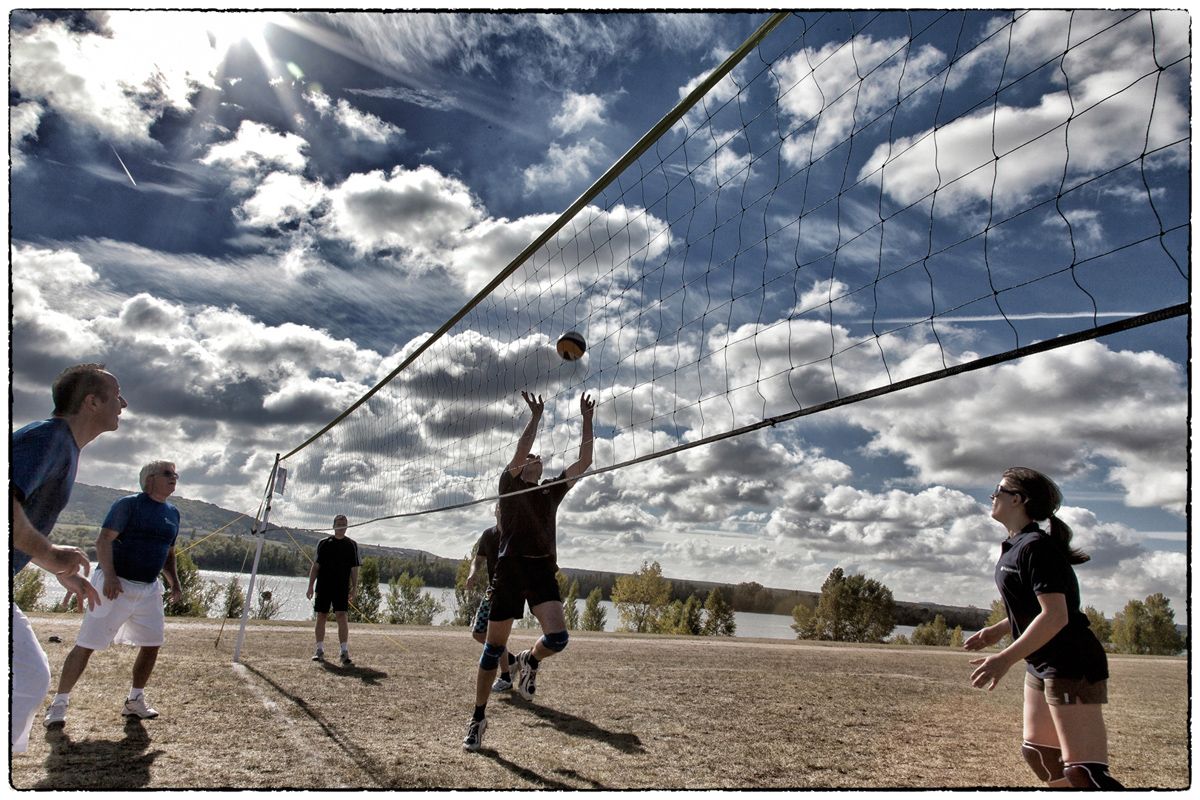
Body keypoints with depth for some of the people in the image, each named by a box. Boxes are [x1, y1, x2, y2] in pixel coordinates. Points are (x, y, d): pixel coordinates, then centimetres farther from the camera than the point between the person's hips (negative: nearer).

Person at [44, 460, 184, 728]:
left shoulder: (172, 513, 12)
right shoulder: (129, 504, -8)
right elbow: (104, 540, -15)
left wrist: (174, 582, 11)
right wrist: (109, 575, -26)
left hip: (149, 590, 7)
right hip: (116, 585, -6)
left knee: (152, 644, 6)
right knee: (87, 644, -3)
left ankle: (135, 700, 21)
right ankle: (59, 703, 10)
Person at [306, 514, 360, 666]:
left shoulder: (351, 545, 5)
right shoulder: (324, 543, 7)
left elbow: (354, 568, 5)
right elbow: (316, 566, 8)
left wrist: (354, 588, -2)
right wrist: (310, 586, 2)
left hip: (342, 587, -2)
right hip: (323, 586, 2)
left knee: (341, 616, -11)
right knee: (321, 616, 7)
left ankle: (344, 652, -11)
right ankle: (320, 650, 20)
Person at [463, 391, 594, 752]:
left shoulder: (551, 490, 18)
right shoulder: (509, 483, 9)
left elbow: (584, 462, 10)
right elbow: (519, 452, -10)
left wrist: (587, 420, 6)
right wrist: (535, 416, -9)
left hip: (543, 570, 3)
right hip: (510, 568, -2)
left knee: (557, 637, -19)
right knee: (494, 647, 4)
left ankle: (529, 661, 16)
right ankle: (478, 718, 21)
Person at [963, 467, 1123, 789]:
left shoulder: (1036, 547, -20)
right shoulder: (1017, 546, 10)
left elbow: (1055, 615, -27)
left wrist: (1005, 659, -28)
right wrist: (997, 630, 13)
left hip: (1072, 666, -11)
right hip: (1041, 666, 11)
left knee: (1082, 771, -13)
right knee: (1036, 751, 18)